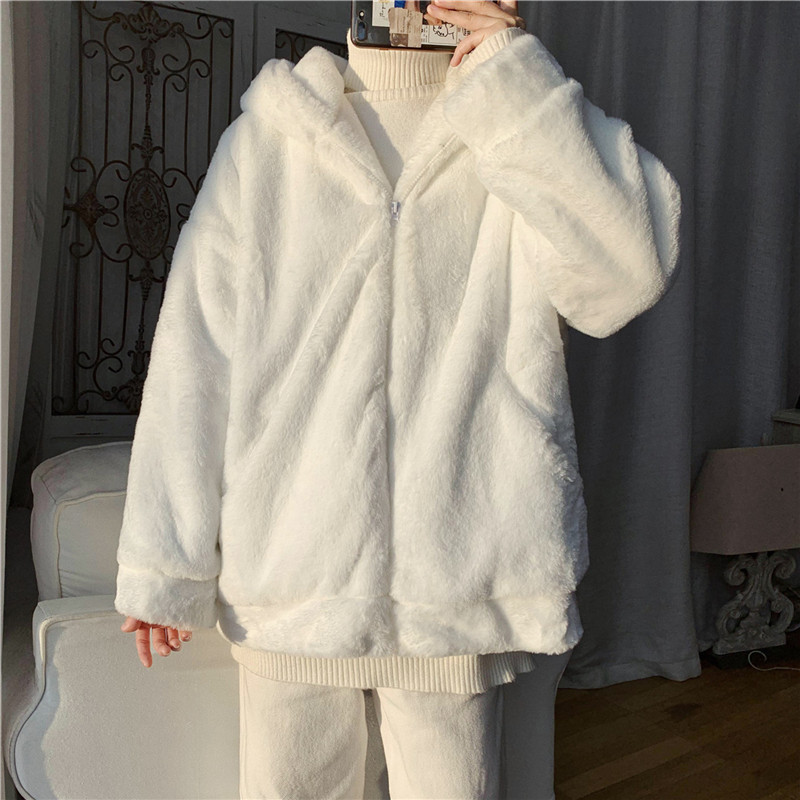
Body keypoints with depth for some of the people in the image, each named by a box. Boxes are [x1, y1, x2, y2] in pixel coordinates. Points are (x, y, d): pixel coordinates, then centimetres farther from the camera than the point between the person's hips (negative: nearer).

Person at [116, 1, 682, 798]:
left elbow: (631, 272, -11)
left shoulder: (523, 124, 7)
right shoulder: (268, 135, 5)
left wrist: (516, 79, -10)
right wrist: (163, 563, -1)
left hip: (459, 579, 0)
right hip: (286, 578, 1)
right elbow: (195, 357, 1)